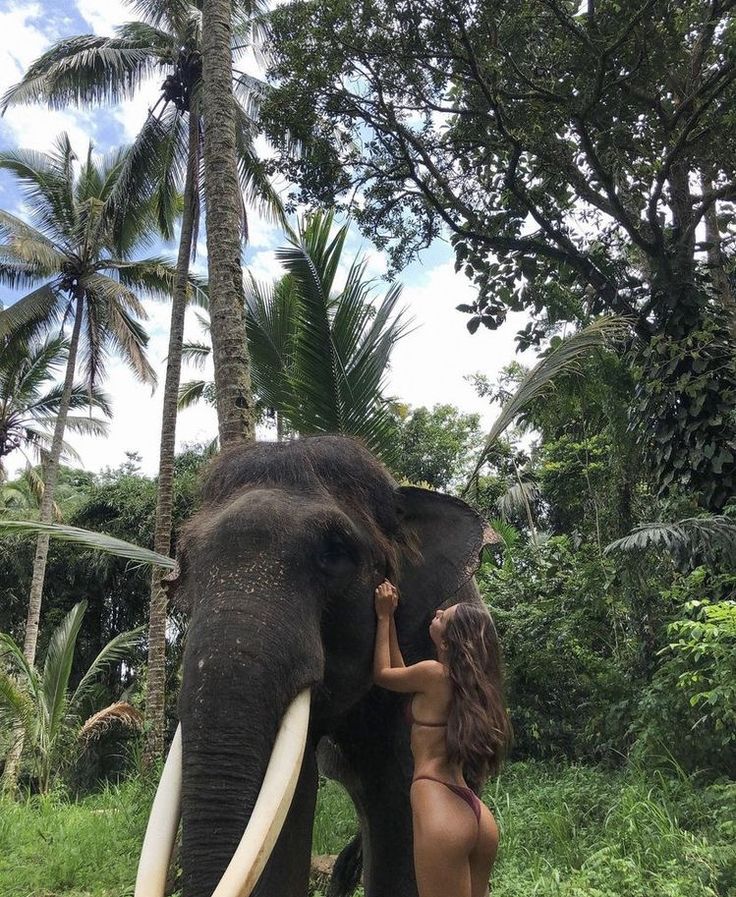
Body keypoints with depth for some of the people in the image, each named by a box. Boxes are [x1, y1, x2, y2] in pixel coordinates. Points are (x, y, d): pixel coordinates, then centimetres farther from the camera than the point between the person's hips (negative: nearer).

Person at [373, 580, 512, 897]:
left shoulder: (434, 674, -9)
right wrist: (391, 620, 29)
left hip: (440, 811, -9)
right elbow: (402, 675, 26)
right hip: (476, 816, 9)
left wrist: (384, 616, 18)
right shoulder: (472, 681, 13)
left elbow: (381, 673, 11)